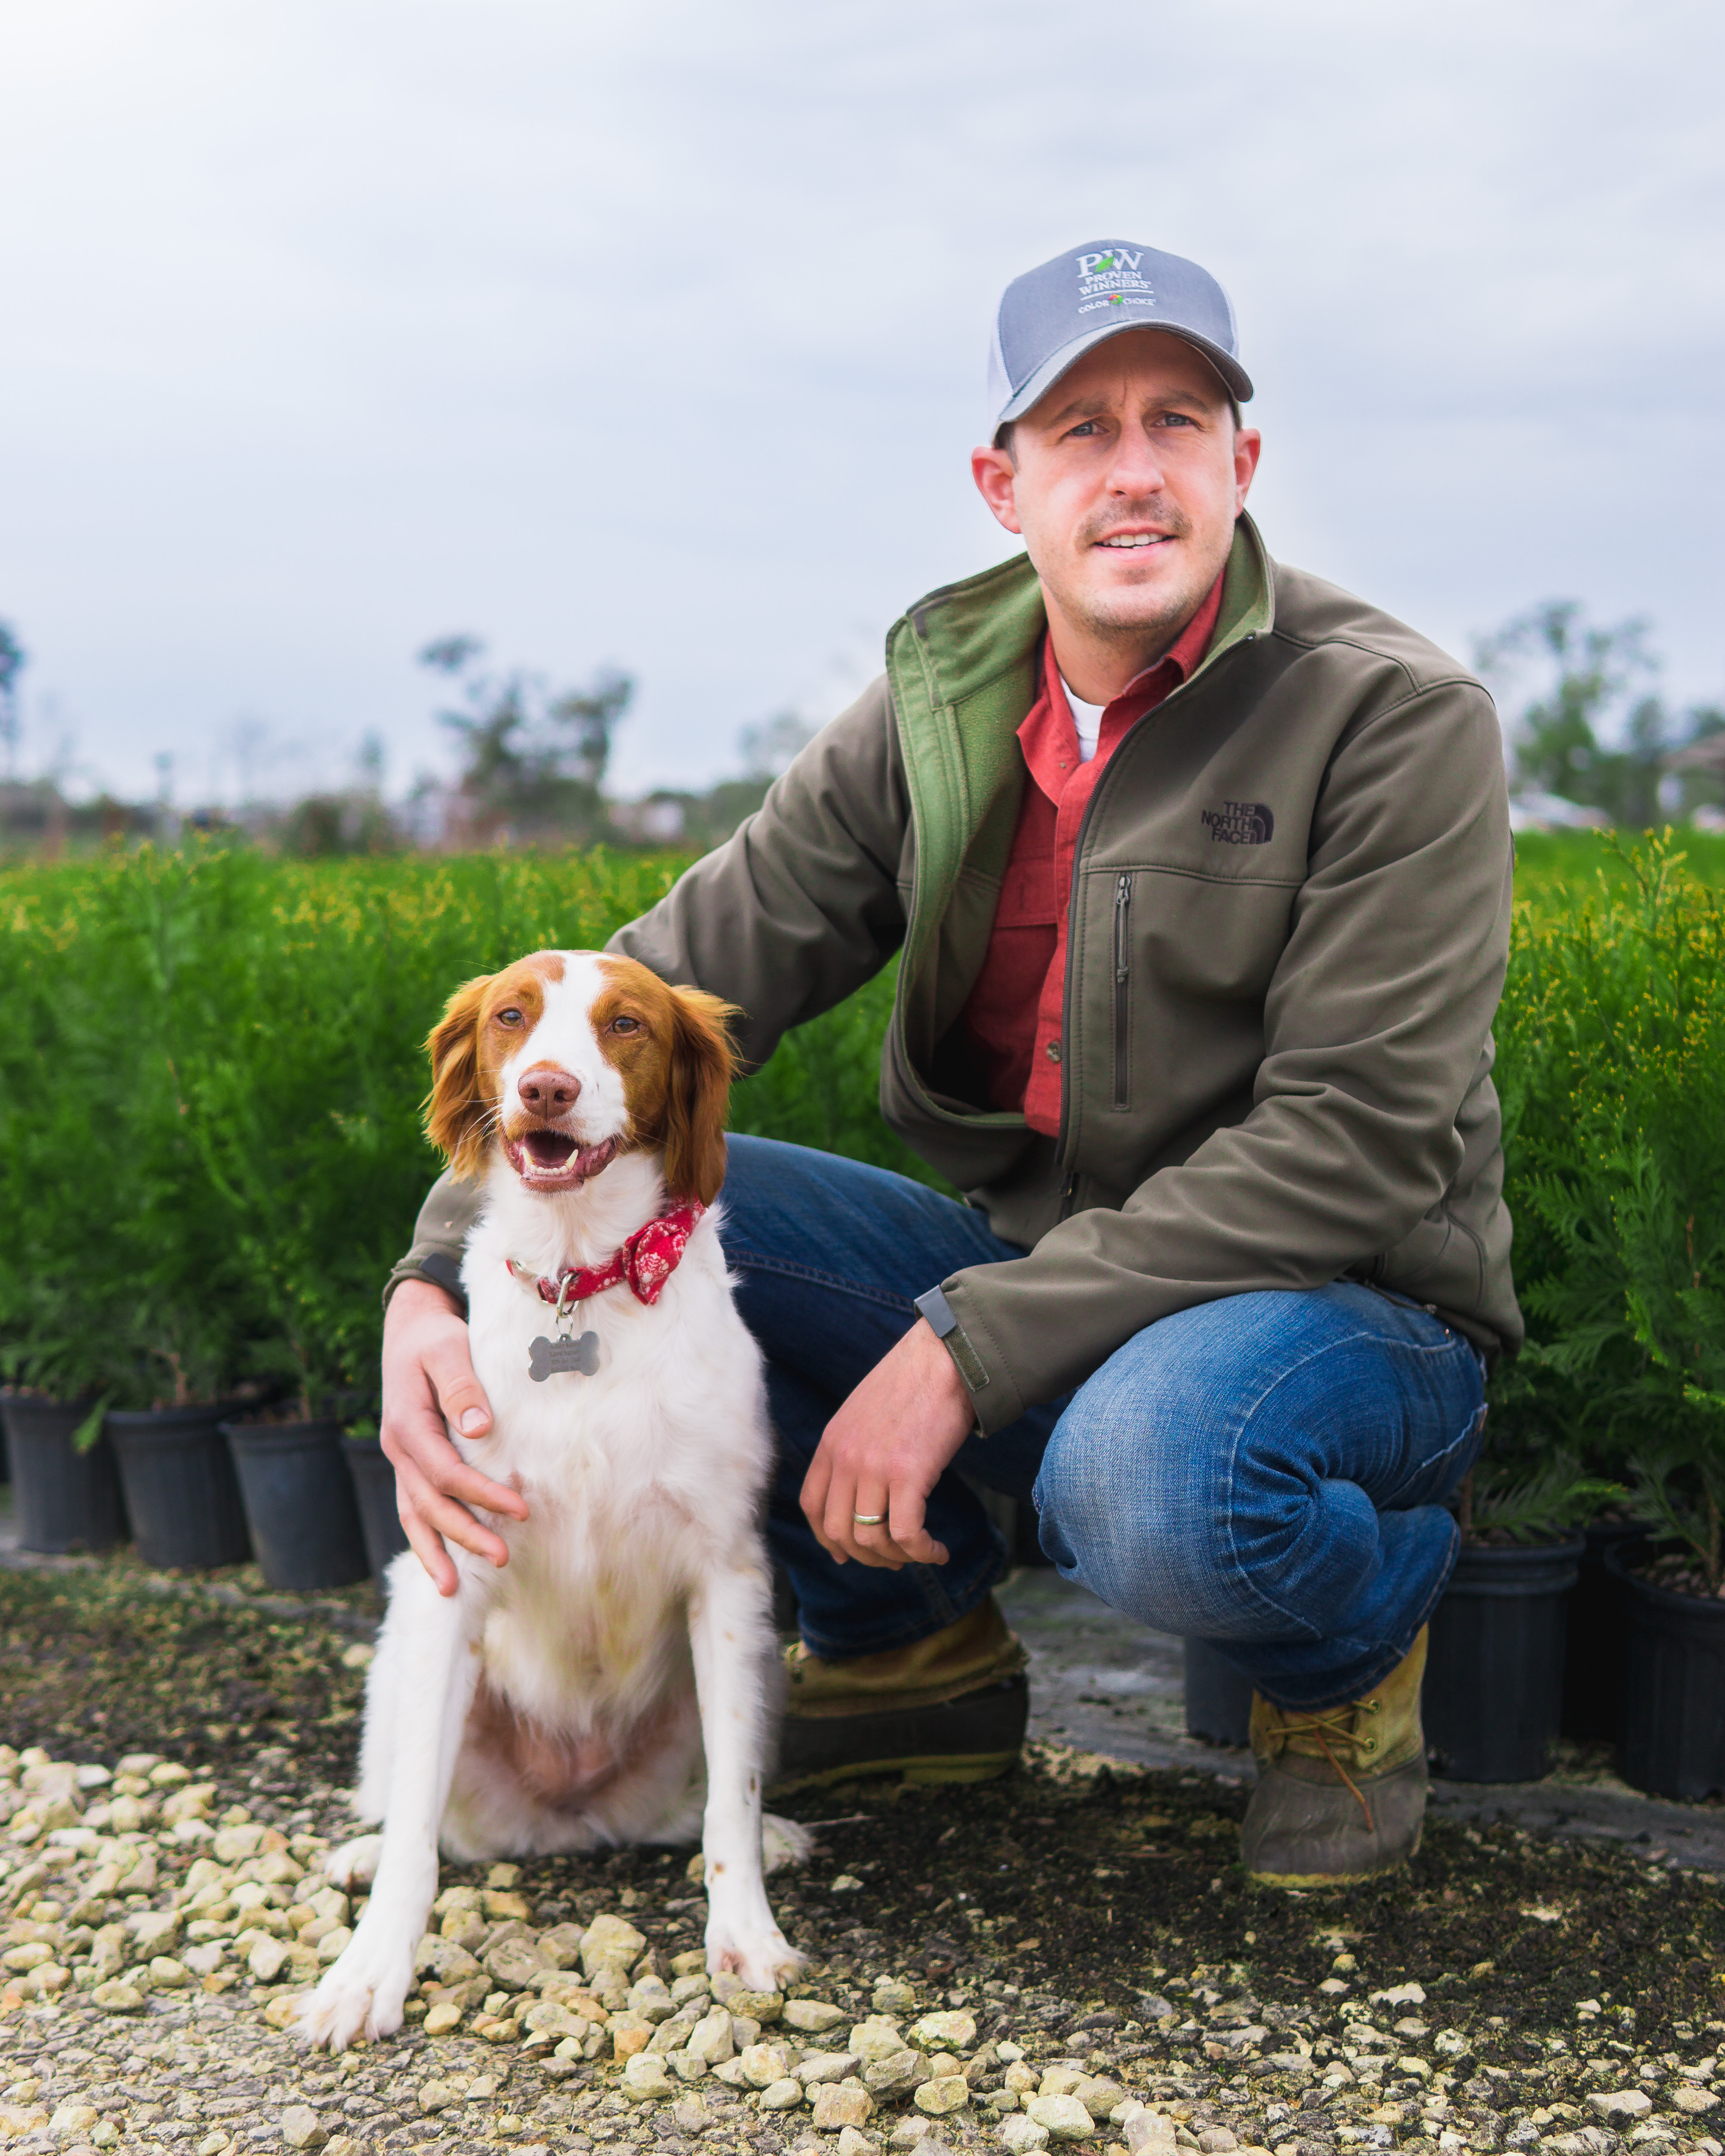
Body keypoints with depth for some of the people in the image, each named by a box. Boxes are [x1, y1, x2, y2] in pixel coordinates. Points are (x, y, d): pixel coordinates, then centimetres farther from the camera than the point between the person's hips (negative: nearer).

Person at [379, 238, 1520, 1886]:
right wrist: (441, 1278, -22)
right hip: (1029, 1278, 5)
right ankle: (916, 1646, 7)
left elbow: (1348, 1148, -22)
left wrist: (963, 1348, -27)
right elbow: (676, 988, -6)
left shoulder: (1396, 720, -14)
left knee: (1148, 1475, -40)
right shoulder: (938, 716, 0)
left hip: (1346, 1309, -5)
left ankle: (1349, 1649, -1)